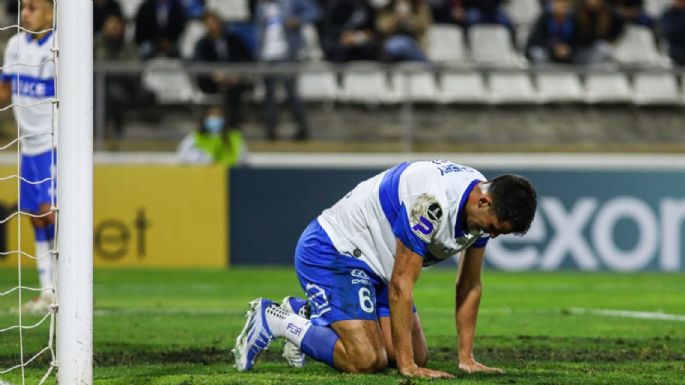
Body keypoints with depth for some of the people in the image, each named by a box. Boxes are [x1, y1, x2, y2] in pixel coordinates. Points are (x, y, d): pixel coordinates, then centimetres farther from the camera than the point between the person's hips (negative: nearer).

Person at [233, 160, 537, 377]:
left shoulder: (485, 209, -6)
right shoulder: (430, 202, -34)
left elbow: (469, 287, 5)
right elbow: (400, 285, -29)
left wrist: (466, 358, 0)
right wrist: (407, 367, -27)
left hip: (373, 264, 10)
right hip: (329, 253, -10)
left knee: (418, 356, 7)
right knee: (366, 360, -23)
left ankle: (309, 315, 21)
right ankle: (272, 320, -4)